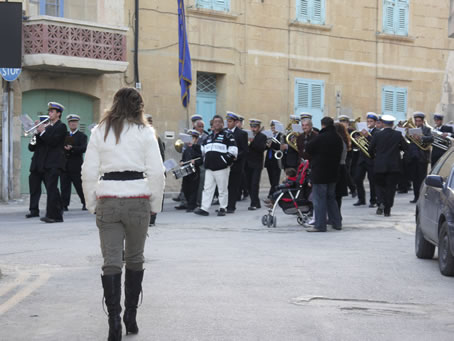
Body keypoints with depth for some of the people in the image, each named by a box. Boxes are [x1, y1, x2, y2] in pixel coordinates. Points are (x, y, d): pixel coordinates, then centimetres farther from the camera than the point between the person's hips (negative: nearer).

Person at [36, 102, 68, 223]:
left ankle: (52, 215, -14)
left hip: (55, 163, -8)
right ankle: (58, 213, 18)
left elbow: (53, 141, -17)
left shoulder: (61, 127, -5)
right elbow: (40, 142, 14)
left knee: (51, 187, -13)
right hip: (47, 162, 8)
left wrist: (43, 132, -12)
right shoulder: (48, 127, 18)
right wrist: (39, 132, 0)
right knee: (51, 188, 11)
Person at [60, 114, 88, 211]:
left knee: (79, 186, 0)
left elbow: (83, 148, -12)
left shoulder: (82, 136, 3)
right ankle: (64, 205, 1)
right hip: (64, 165, 4)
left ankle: (85, 203, 13)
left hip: (76, 166, -4)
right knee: (64, 186, -1)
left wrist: (72, 148, -25)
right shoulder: (64, 135, 18)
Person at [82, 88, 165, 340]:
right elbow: (157, 172, -3)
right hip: (138, 199, -1)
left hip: (107, 201, 1)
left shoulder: (100, 131, 5)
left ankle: (114, 321, -8)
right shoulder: (145, 132, 0)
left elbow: (89, 172, 4)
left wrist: (92, 204, 12)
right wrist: (155, 204, 7)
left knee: (111, 261, 2)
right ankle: (131, 316, 18)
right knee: (135, 259, 13)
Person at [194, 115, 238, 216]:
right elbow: (203, 149, 30)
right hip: (209, 168, 6)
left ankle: (222, 208, 9)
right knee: (207, 188, 2)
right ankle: (204, 209, 2)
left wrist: (226, 160, -13)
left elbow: (233, 150, -8)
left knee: (222, 189, 0)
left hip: (222, 167, -6)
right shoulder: (209, 136, 19)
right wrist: (205, 160, 19)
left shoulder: (227, 135, -1)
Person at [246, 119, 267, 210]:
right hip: (248, 164, 5)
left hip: (257, 165, -5)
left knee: (255, 184, -10)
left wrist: (252, 142, -21)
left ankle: (254, 204, -11)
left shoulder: (262, 136, 0)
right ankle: (256, 203, 15)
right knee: (250, 184, 6)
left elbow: (262, 148, -15)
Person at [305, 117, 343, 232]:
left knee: (319, 199, -3)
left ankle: (320, 225, -3)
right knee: (331, 198, 18)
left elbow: (308, 149, -9)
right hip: (333, 173, 7)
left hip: (320, 172, -7)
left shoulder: (320, 138, -18)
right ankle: (336, 223, 20)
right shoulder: (338, 138, 5)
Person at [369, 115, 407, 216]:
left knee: (380, 185, 14)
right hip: (394, 166, 0)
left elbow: (371, 149, -2)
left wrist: (374, 156, 18)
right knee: (391, 187, 6)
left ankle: (381, 202, -11)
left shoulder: (377, 135, -6)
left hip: (380, 166, 0)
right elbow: (404, 147, 1)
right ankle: (387, 210, 3)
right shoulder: (398, 134, -4)